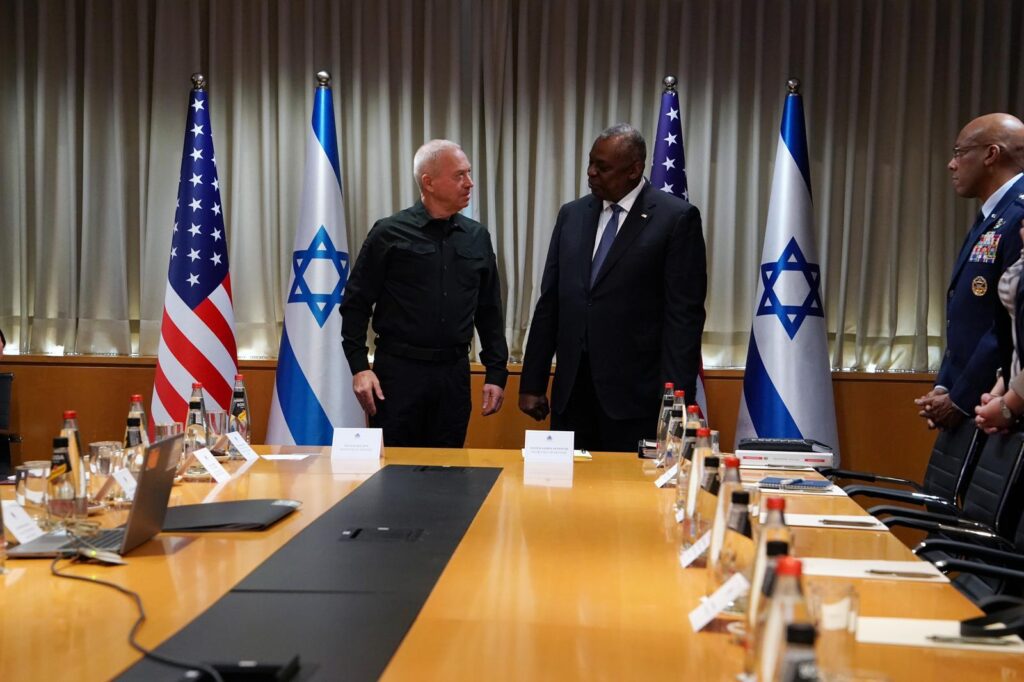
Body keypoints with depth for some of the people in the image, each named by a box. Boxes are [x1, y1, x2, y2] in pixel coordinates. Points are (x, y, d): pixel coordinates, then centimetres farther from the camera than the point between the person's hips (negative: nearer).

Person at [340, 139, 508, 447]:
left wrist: (496, 372, 8)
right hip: (399, 369, -3)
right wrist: (359, 367, -9)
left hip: (454, 373, 3)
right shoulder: (389, 234, -3)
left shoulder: (477, 237, 8)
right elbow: (356, 303, -1)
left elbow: (489, 311, 13)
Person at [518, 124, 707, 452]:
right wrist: (532, 383, 9)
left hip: (635, 393, -4)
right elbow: (549, 304, 12)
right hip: (571, 390, 5)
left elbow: (684, 313, -7)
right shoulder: (572, 215, 12)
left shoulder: (676, 218, -4)